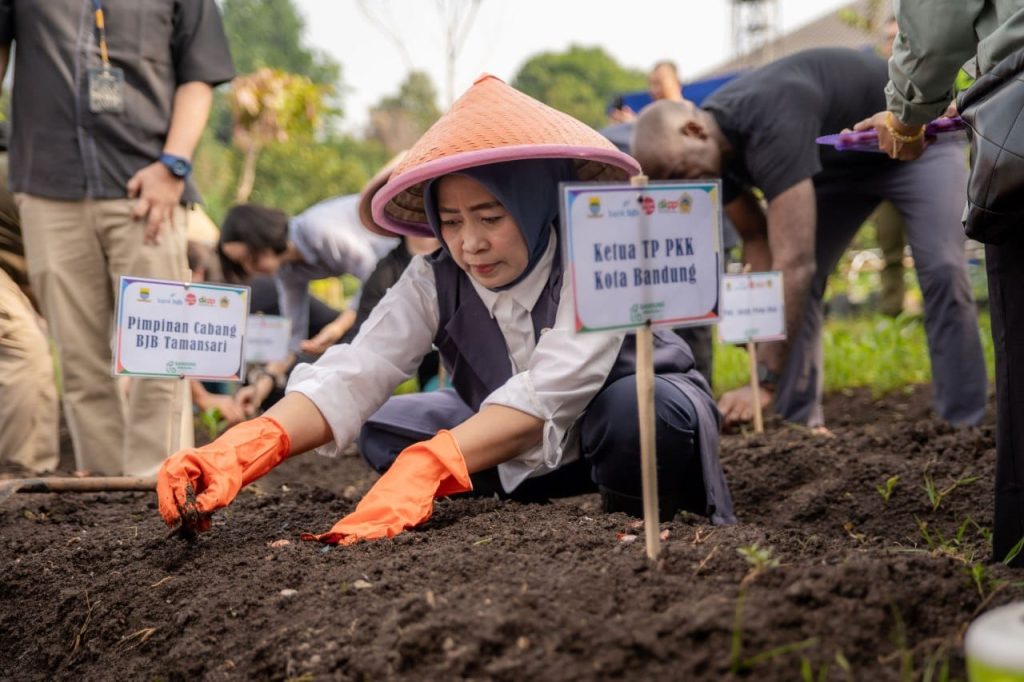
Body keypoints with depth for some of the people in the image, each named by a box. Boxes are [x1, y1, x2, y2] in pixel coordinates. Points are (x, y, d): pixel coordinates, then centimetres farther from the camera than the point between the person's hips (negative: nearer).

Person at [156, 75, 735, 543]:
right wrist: (245, 449, -48)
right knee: (386, 429, -12)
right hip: (518, 452, 6)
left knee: (637, 412, -39)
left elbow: (547, 394, -41)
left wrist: (427, 469, -56)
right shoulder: (434, 283, -14)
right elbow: (353, 373, -29)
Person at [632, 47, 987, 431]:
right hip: (840, 161, 8)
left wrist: (766, 383, -48)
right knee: (794, 290, -3)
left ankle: (962, 426, -16)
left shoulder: (771, 125, -44)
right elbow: (758, 239, -7)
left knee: (941, 270, -23)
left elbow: (793, 263, -48)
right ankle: (802, 422, 2)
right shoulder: (718, 147, -18)